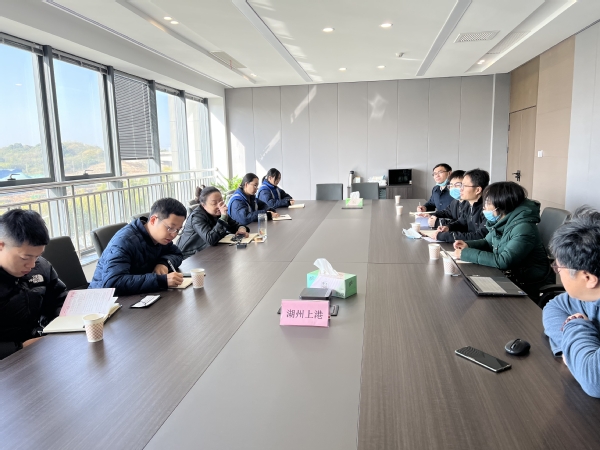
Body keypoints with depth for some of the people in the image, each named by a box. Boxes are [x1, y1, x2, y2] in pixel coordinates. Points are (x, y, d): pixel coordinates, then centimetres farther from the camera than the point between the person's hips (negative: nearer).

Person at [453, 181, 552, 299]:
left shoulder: (523, 228, -25)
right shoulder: (501, 222, 0)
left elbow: (503, 261, -30)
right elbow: (487, 242, 17)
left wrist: (466, 254, -25)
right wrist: (468, 245, -5)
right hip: (510, 279, 7)